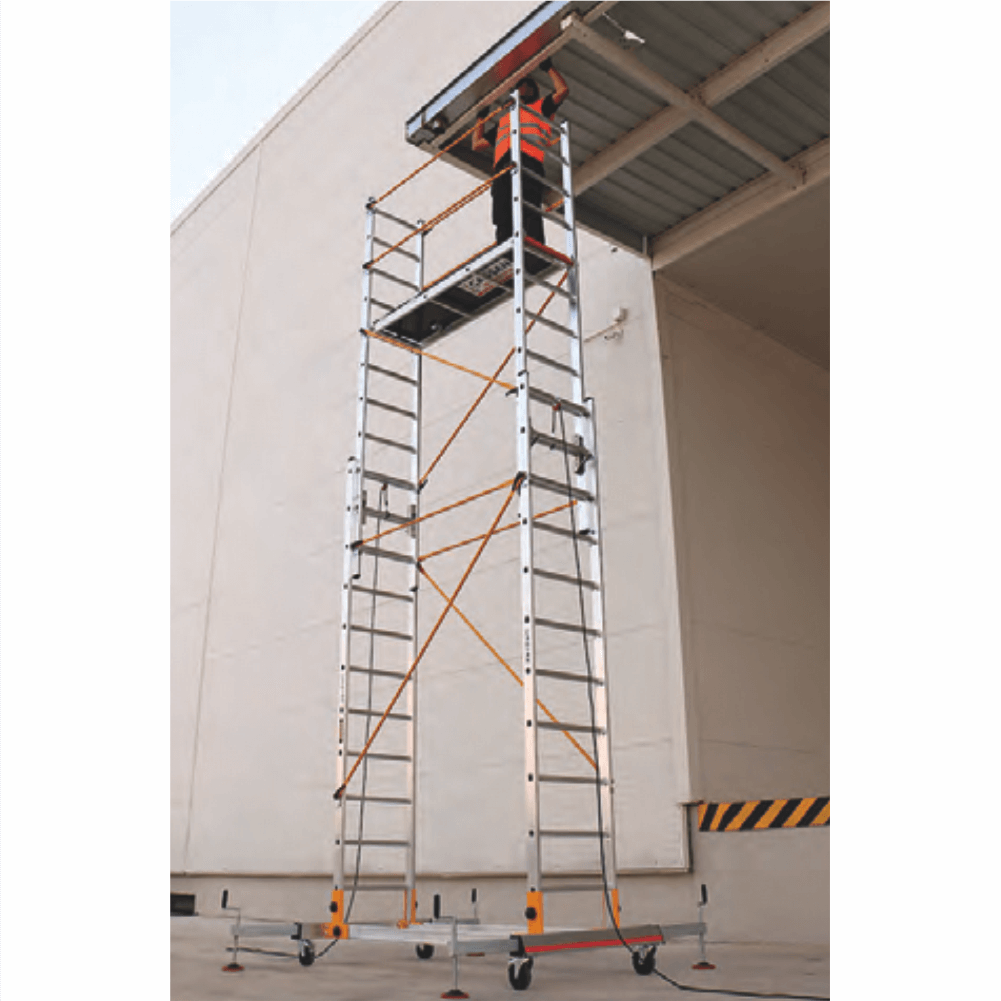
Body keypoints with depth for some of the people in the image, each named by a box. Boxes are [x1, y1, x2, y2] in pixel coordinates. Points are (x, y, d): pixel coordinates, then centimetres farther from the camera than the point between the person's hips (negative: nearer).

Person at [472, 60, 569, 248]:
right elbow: (477, 144, 42)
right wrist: (482, 116, 52)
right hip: (502, 165, 4)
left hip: (529, 161, -4)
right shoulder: (503, 120, 42)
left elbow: (563, 90, 18)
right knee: (502, 220, -17)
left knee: (529, 208, -27)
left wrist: (548, 67, 29)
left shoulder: (540, 107, 33)